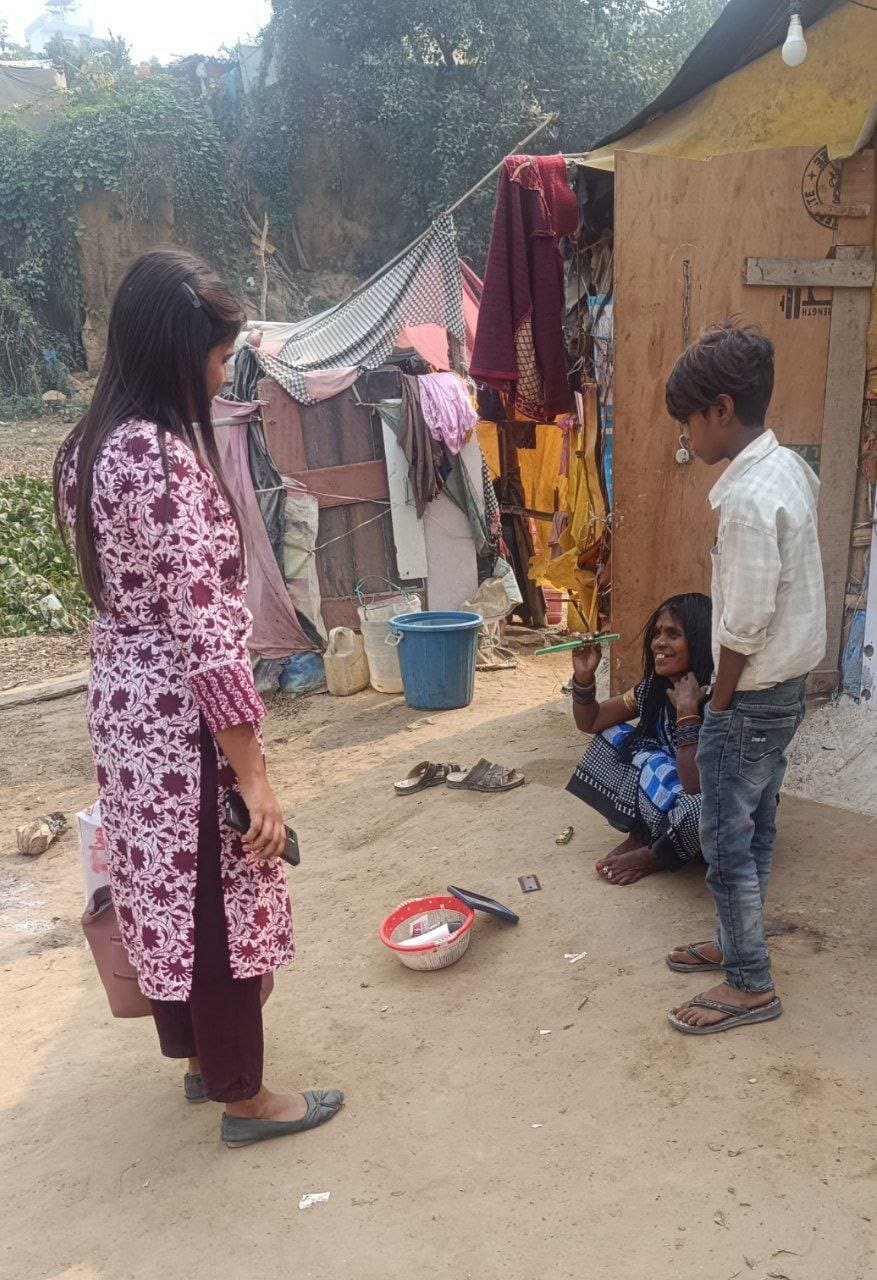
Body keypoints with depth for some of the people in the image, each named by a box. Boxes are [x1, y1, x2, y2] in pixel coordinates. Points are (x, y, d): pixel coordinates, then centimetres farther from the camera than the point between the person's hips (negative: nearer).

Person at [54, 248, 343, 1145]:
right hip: (182, 722, -9)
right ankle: (245, 1097, 27)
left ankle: (198, 1055, 42)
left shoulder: (93, 444, 7)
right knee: (218, 902, 7)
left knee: (164, 891, 22)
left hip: (122, 707, 9)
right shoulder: (163, 457, -23)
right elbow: (206, 629, -25)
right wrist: (255, 777, -22)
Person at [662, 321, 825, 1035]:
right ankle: (739, 943, 38)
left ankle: (750, 985, 19)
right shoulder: (790, 467, 4)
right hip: (788, 687, 10)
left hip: (753, 696, -10)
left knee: (728, 841, 4)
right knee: (755, 829, 21)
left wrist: (719, 707, -9)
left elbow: (743, 628, -23)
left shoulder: (748, 499, -26)